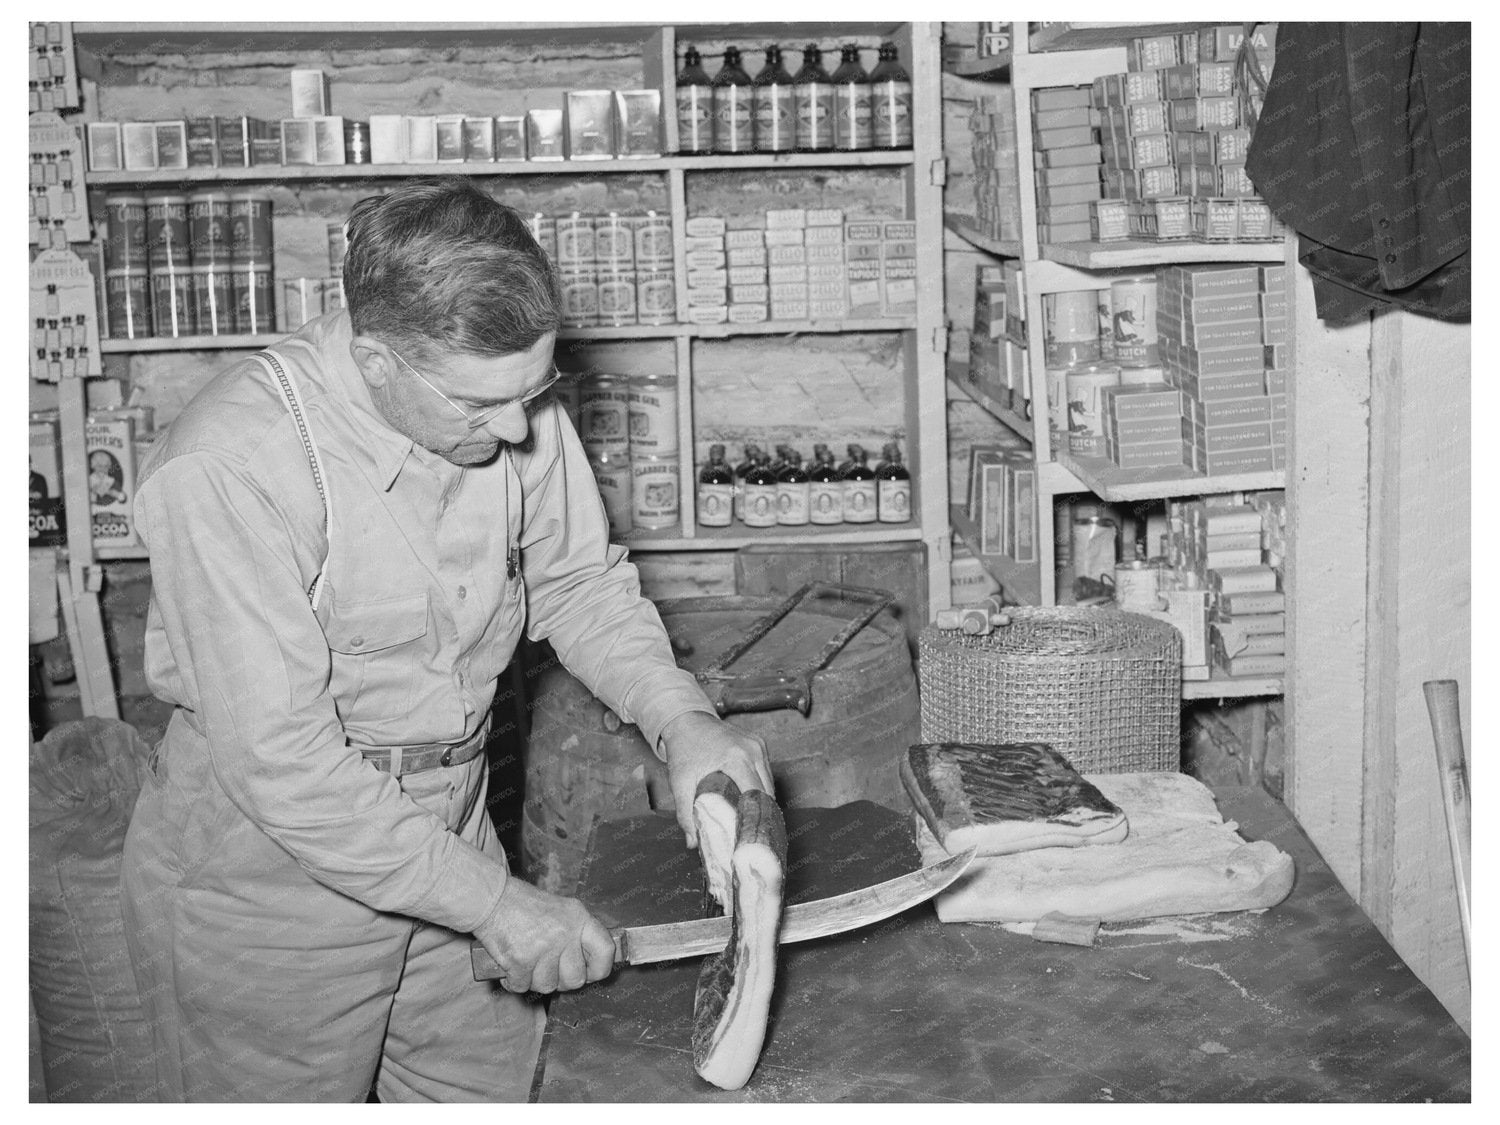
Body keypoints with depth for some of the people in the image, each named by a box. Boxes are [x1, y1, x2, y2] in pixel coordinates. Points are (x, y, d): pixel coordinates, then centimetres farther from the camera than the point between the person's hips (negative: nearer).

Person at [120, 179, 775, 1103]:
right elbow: (281, 761, -29)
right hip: (267, 869, -5)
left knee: (492, 1093, 16)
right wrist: (494, 903, -25)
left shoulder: (511, 410, -10)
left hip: (449, 825, 6)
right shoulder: (229, 468, -28)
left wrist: (678, 717, -11)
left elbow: (577, 580, 6)